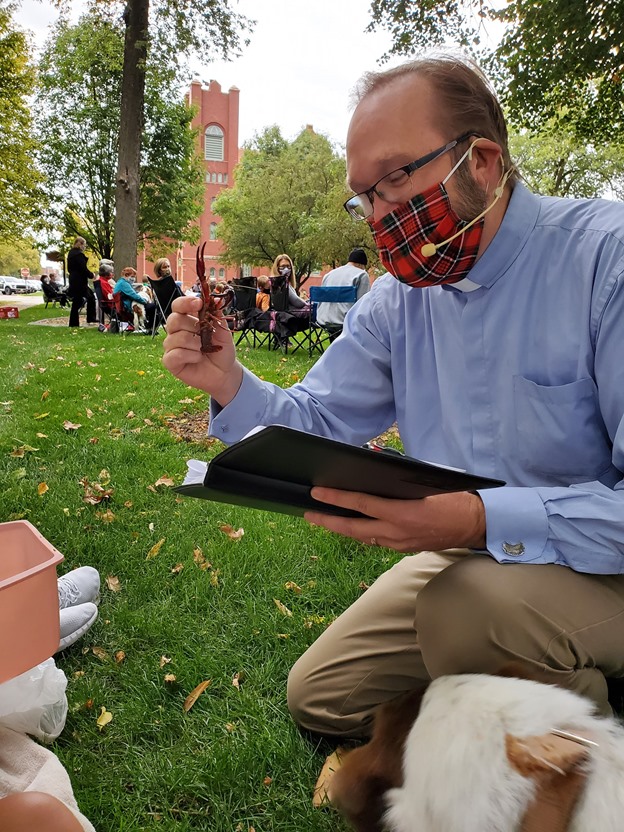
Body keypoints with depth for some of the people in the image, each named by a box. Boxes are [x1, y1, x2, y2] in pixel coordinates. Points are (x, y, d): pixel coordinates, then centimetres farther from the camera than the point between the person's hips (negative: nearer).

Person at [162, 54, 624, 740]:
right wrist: (231, 387, -18)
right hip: (468, 559, 6)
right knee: (318, 698, 9)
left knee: (467, 601, -36)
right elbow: (318, 420, 1)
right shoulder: (395, 302, -1)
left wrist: (484, 520, -40)